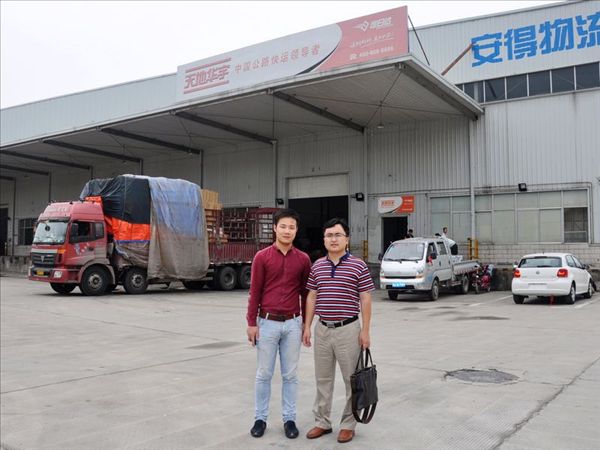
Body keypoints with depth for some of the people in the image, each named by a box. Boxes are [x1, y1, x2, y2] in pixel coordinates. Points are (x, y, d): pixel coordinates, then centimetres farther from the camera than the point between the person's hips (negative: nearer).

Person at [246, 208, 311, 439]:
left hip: (292, 324, 2)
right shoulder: (262, 257, -4)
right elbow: (255, 292, -3)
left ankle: (289, 419, 21)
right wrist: (251, 323, -6)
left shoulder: (303, 259, 2)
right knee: (264, 374, 8)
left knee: (290, 375, 9)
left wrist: (306, 324, 7)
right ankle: (260, 418, 21)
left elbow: (305, 294, 8)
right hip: (267, 323, -1)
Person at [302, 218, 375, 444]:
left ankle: (348, 424, 21)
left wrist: (365, 330, -9)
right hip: (322, 329, 4)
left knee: (352, 380, 6)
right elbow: (311, 297, 10)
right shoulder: (317, 265, 6)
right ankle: (322, 422, 26)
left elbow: (365, 299, -5)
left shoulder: (358, 265, -6)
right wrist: (307, 327, 6)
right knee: (323, 379, 13)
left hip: (348, 330, -4)